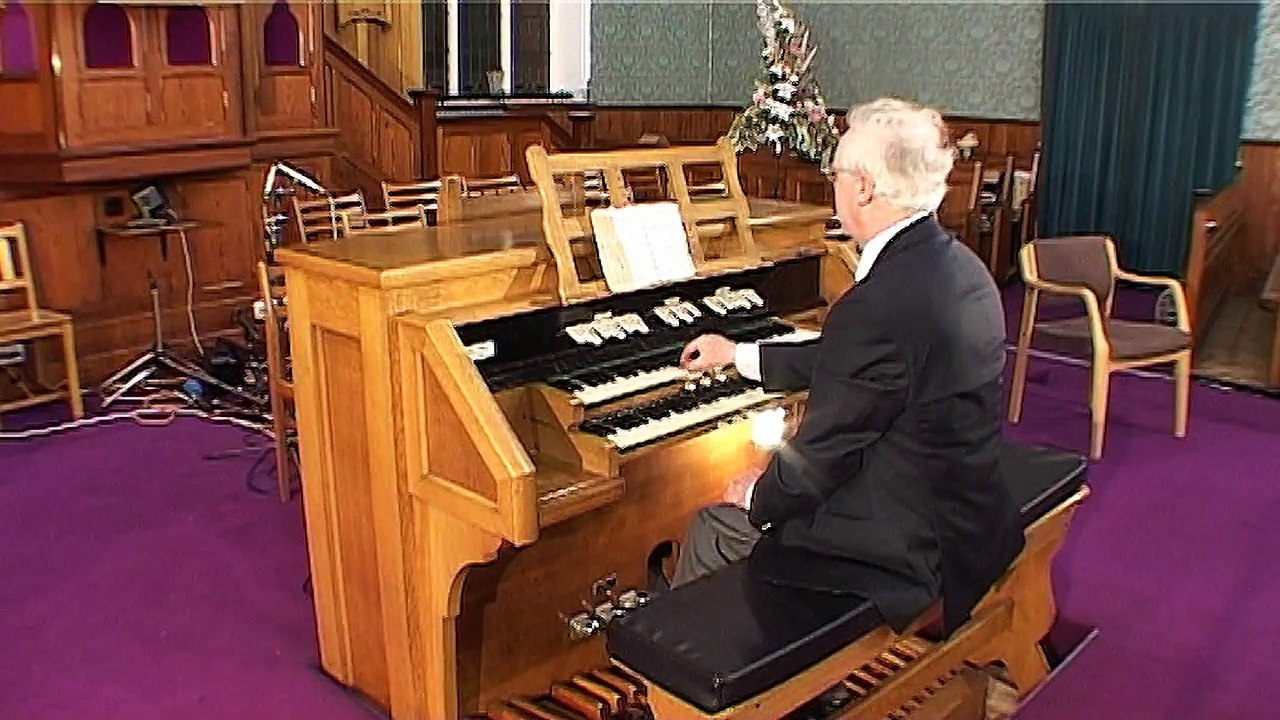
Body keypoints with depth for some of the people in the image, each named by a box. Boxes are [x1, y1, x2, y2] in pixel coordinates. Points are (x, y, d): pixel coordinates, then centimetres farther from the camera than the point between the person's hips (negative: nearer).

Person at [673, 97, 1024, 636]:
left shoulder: (880, 304, -31)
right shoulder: (958, 266, 1)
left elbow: (820, 456, -21)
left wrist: (755, 499, 0)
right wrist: (737, 356, 22)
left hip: (911, 546, -9)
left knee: (714, 527, 9)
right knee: (773, 481, 25)